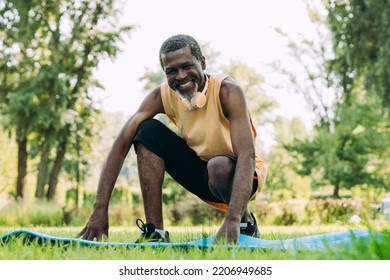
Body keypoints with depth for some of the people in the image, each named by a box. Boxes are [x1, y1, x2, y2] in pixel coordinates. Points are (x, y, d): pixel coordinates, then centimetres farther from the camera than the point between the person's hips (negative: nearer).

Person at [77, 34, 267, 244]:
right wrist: (100, 210, -30)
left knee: (219, 166, -39)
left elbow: (247, 155, -37)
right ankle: (155, 233, -15)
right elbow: (121, 145, -19)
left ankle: (246, 222, -5)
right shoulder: (163, 95, -13)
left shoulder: (226, 90, -26)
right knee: (148, 130, -14)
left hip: (236, 178, -4)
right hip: (201, 170, 5)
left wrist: (233, 220, -50)